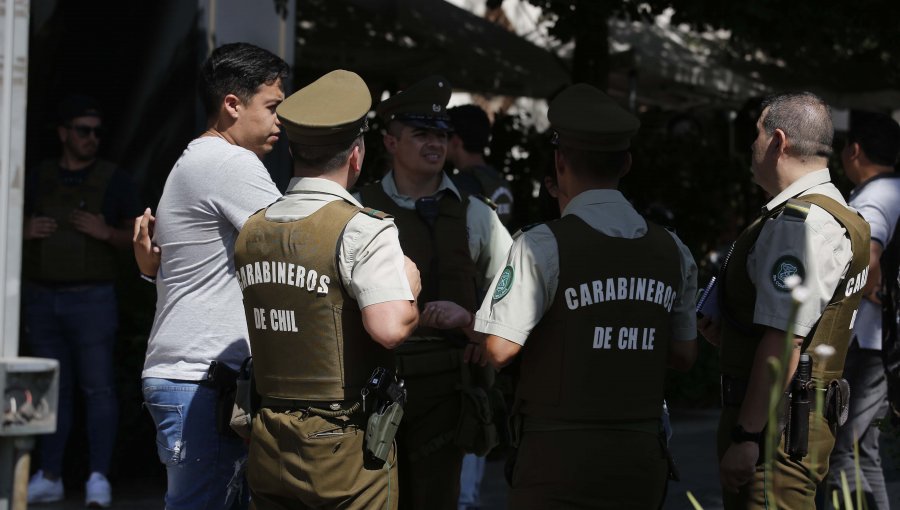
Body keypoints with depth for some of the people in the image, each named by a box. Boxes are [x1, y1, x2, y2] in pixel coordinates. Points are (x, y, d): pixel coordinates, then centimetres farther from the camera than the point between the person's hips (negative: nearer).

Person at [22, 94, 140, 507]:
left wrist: (106, 233, -16)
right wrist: (25, 232, -7)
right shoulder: (37, 179, 9)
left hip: (92, 299, -3)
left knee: (98, 388, -7)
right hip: (42, 299, 3)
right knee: (54, 390, 8)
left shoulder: (114, 180, 2)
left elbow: (138, 238, 2)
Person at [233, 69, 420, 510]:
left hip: (268, 445, 6)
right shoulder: (364, 230, -14)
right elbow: (390, 329, -25)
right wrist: (410, 288, -6)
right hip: (346, 448, -6)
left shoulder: (251, 231, 7)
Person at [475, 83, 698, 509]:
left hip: (558, 456, -5)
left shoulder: (543, 246, -10)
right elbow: (684, 355, 13)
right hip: (641, 455, 5)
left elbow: (500, 349, -14)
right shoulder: (672, 251, 6)